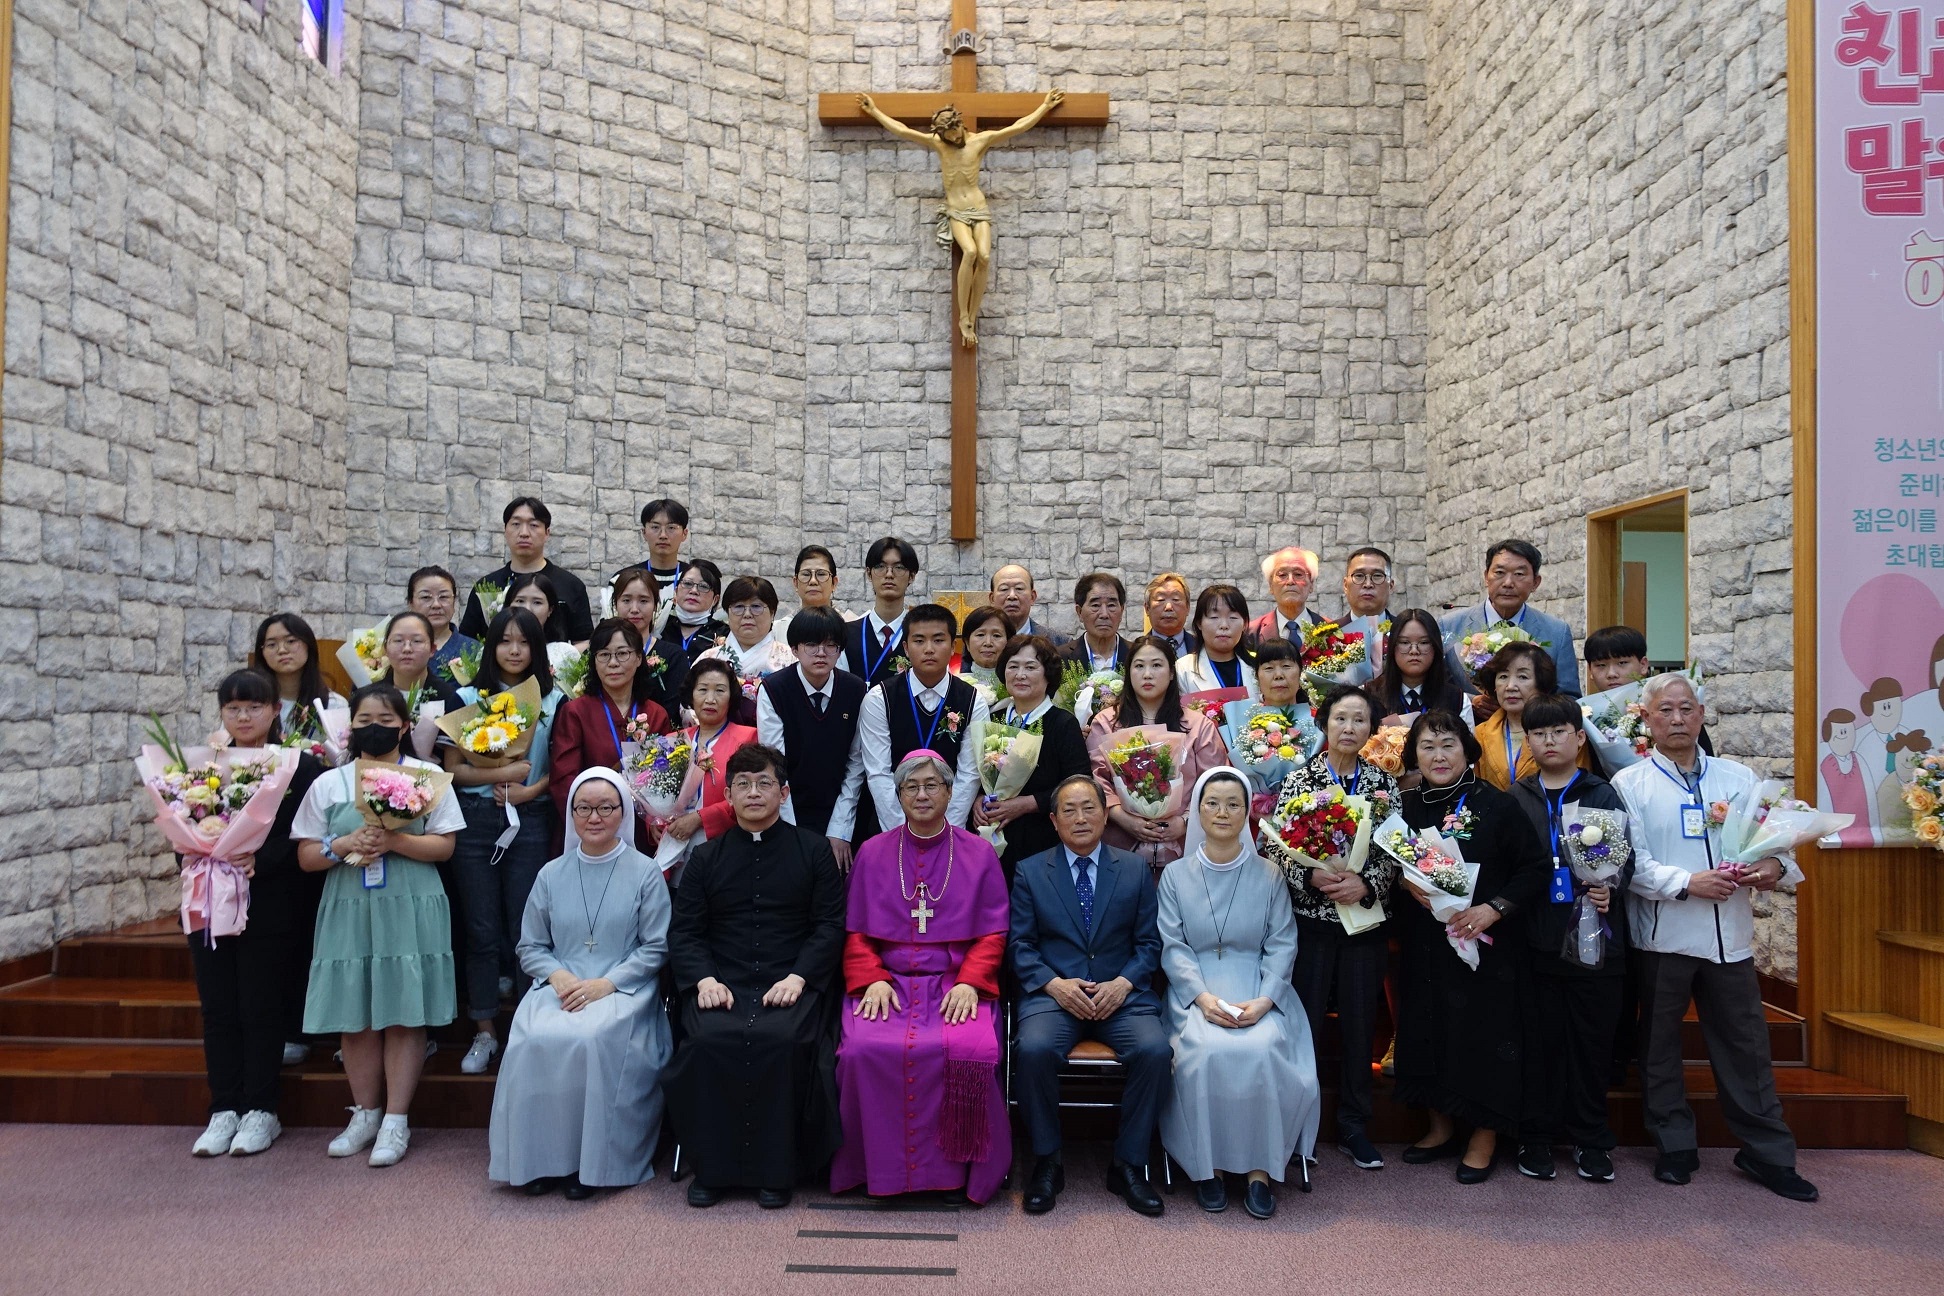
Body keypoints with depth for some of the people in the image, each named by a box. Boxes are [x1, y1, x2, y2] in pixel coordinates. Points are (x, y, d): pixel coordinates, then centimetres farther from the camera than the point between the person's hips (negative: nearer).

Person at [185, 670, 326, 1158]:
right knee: (218, 1010, 8)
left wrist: (259, 860, -22)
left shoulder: (300, 766, -3)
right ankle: (224, 1109, 17)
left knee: (261, 1010, 3)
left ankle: (261, 1110, 14)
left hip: (271, 910, -4)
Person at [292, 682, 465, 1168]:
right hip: (348, 911, 2)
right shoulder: (328, 784, 10)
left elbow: (444, 846, -2)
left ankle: (396, 1122, 8)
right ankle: (365, 1115, 20)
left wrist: (395, 841, -16)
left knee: (403, 1014, -1)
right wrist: (347, 845, -11)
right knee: (354, 1015, 5)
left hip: (409, 911, -2)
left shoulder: (427, 776, 4)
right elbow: (306, 856, 7)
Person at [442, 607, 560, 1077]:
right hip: (475, 821, 1)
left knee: (525, 928, 1)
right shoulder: (468, 698, 5)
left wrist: (530, 790, -11)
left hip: (531, 822, 0)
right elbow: (453, 768, 1)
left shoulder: (554, 702, 5)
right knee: (481, 929, 4)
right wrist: (502, 773, -13)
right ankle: (484, 1032, 13)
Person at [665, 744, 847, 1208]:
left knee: (784, 1040, -31)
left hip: (791, 984, -2)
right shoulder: (706, 857, 17)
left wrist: (798, 978, -11)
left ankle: (776, 1169, -13)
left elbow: (831, 925, 4)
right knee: (708, 1039, -28)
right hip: (722, 982, 2)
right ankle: (712, 1166, -10)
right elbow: (684, 931, 11)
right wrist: (704, 979, -8)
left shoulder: (812, 850, 11)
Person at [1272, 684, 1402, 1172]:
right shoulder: (1298, 779, -1)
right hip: (1310, 918, -2)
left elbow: (1396, 852, 0)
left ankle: (1354, 1128, 22)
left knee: (1360, 1023, 8)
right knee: (1305, 1021, 3)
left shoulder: (1384, 784, 4)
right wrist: (1311, 878, -19)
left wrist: (1366, 883, -16)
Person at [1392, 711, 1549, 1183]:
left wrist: (1493, 909, -19)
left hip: (1485, 944, -4)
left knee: (1484, 1033, 1)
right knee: (1426, 1030, 9)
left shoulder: (1496, 806, -7)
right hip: (1423, 945, 4)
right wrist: (1410, 886, -8)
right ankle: (1442, 1128, 27)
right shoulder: (1406, 807, 5)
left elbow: (1535, 871, -7)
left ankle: (1484, 1137, 18)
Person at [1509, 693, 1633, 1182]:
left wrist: (1610, 887, -18)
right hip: (1537, 937, 1)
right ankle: (1536, 1138, 18)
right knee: (1540, 1041, 5)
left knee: (1593, 1041, 5)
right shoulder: (1516, 799, 9)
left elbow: (1625, 856, 0)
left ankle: (1591, 1141, 19)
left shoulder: (1602, 794, 5)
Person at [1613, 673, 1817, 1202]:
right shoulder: (1630, 783, -1)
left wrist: (1775, 866, -14)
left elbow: (1775, 836, 7)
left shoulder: (1738, 777, 10)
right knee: (1659, 1045, 9)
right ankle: (1675, 1145, 23)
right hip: (1661, 935, -2)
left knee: (1745, 1043, 7)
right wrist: (1687, 883, -20)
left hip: (1731, 934, 2)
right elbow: (1631, 863, -8)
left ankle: (1767, 1153, 20)